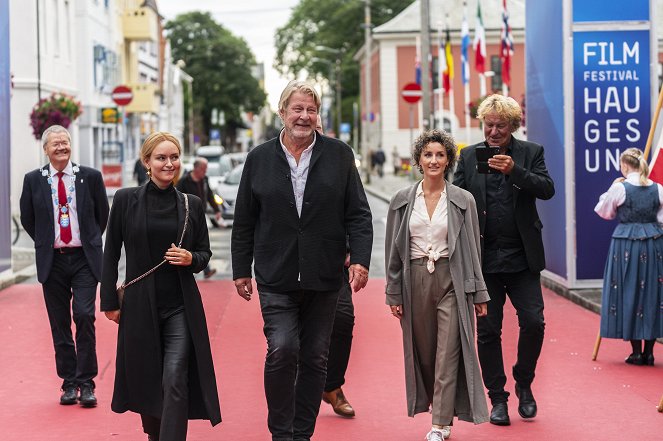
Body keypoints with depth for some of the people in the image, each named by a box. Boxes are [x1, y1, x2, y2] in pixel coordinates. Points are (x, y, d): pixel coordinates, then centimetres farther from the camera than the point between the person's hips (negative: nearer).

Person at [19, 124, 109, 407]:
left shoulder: (90, 177, 1)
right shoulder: (33, 180, 2)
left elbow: (102, 215, 11)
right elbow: (27, 219, 13)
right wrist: (45, 243, 10)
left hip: (84, 259, -1)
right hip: (52, 261, 1)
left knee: (84, 317, -11)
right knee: (59, 324, 5)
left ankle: (86, 383, -2)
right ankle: (69, 383, 15)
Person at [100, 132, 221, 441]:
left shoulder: (192, 204, 4)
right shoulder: (125, 199, -1)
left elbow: (205, 252, 12)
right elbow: (111, 254, 2)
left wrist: (191, 259, -12)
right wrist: (110, 302, 0)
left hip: (180, 307, 0)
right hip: (140, 305, 0)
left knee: (175, 380, -11)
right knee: (146, 378, 12)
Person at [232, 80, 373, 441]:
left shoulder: (339, 155, 4)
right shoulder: (259, 158, 4)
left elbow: (358, 214, 4)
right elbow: (244, 222, 8)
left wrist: (360, 259, -7)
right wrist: (241, 270, 7)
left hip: (323, 277, 1)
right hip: (276, 278, -1)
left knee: (315, 358, 8)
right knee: (282, 350, -14)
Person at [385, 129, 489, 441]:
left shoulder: (463, 201, 1)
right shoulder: (402, 201, 5)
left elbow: (472, 249, 3)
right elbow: (393, 250, 7)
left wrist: (478, 293, 1)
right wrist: (394, 293, 3)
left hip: (451, 280, -2)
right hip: (415, 281, 2)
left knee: (448, 354, -6)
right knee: (424, 353, 10)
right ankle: (444, 409, 30)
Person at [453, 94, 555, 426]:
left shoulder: (531, 153, 3)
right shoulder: (469, 156, 6)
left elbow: (547, 189, -10)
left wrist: (515, 171, -24)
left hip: (522, 258, -1)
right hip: (484, 258, 1)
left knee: (533, 323, -5)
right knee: (487, 330, 4)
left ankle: (524, 384, 19)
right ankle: (497, 398, 16)